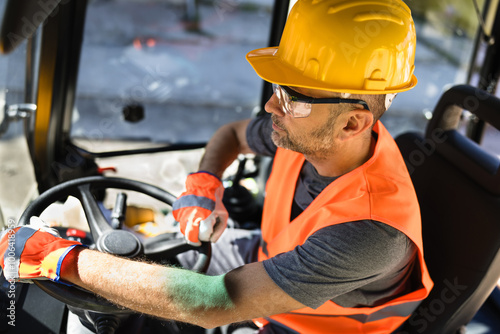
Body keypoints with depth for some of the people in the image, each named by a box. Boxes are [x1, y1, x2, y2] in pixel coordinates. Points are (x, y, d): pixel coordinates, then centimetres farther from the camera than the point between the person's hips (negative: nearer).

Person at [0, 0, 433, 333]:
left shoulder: (373, 231, -40)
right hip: (266, 262, 6)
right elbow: (231, 134, 4)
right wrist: (204, 184, -17)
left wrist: (62, 259, -38)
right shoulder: (308, 131, -19)